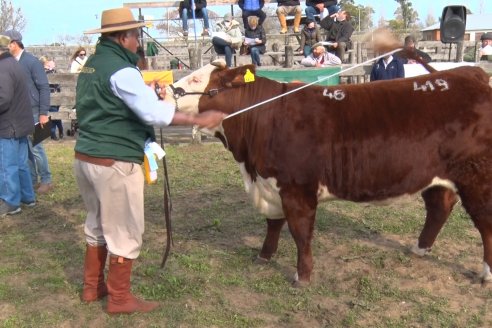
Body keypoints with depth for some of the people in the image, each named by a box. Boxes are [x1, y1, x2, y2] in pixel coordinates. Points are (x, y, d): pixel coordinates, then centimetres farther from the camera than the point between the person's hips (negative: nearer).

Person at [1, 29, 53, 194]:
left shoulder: (32, 61, -9)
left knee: (35, 147, -1)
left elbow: (44, 87, -10)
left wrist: (43, 113, -13)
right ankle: (32, 178, 21)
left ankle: (46, 180, 11)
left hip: (31, 112, -5)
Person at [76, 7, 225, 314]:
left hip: (86, 158, 10)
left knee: (98, 226, 22)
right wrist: (200, 119, -19)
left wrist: (146, 93, 13)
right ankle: (119, 298, 17)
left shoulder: (91, 66, 13)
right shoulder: (121, 70, -17)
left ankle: (92, 287, 35)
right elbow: (154, 113, -25)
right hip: (115, 163, -10)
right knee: (125, 233, 4)